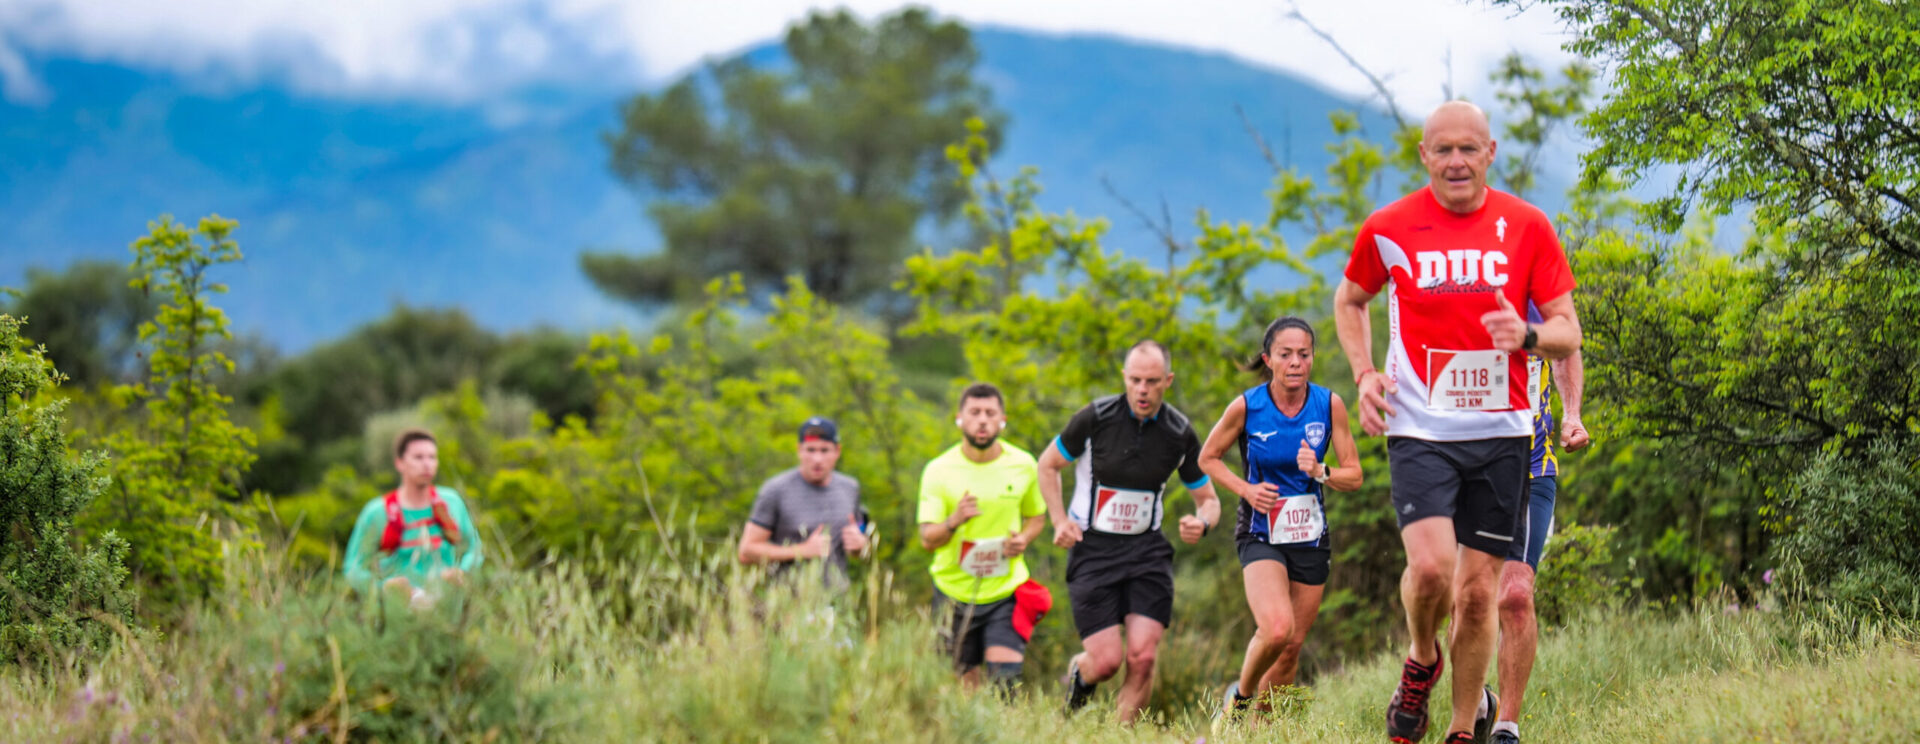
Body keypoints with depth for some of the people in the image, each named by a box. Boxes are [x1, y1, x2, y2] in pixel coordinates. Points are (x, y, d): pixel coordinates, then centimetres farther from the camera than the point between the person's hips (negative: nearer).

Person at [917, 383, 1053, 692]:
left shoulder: (1023, 465, -1)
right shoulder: (938, 471, -7)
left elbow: (1037, 516, 15)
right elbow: (927, 539, -11)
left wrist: (1023, 539, -8)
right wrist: (953, 522, -33)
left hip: (1006, 590, 0)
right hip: (954, 593, 0)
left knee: (1005, 676, -17)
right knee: (963, 684, 5)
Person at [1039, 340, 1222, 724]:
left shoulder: (1180, 432, -4)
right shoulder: (1096, 417, -10)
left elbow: (1208, 499, 8)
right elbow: (1048, 465, 6)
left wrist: (1202, 523, -16)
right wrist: (1060, 520, -7)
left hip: (1146, 549, 2)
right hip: (1092, 549, -2)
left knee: (1142, 656, -12)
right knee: (1107, 660, -10)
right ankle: (1078, 672, 28)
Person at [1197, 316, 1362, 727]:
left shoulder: (1329, 404, -6)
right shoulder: (1246, 406, -11)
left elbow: (1354, 476, -1)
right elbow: (1208, 458, 4)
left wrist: (1320, 472, -22)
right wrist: (1246, 489, -12)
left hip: (1310, 537, 3)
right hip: (1261, 535, -3)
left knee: (1291, 649, 6)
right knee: (1276, 629, -25)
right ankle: (1239, 697, 3)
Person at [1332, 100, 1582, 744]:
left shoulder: (1527, 226, 1)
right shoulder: (1388, 229, 0)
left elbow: (1568, 331, 3)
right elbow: (1350, 299, 19)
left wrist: (1528, 336, -19)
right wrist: (1364, 373, 3)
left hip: (1500, 431, 1)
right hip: (1418, 428, -1)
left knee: (1478, 590, 4)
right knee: (1431, 564, -20)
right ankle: (1422, 660, 13)